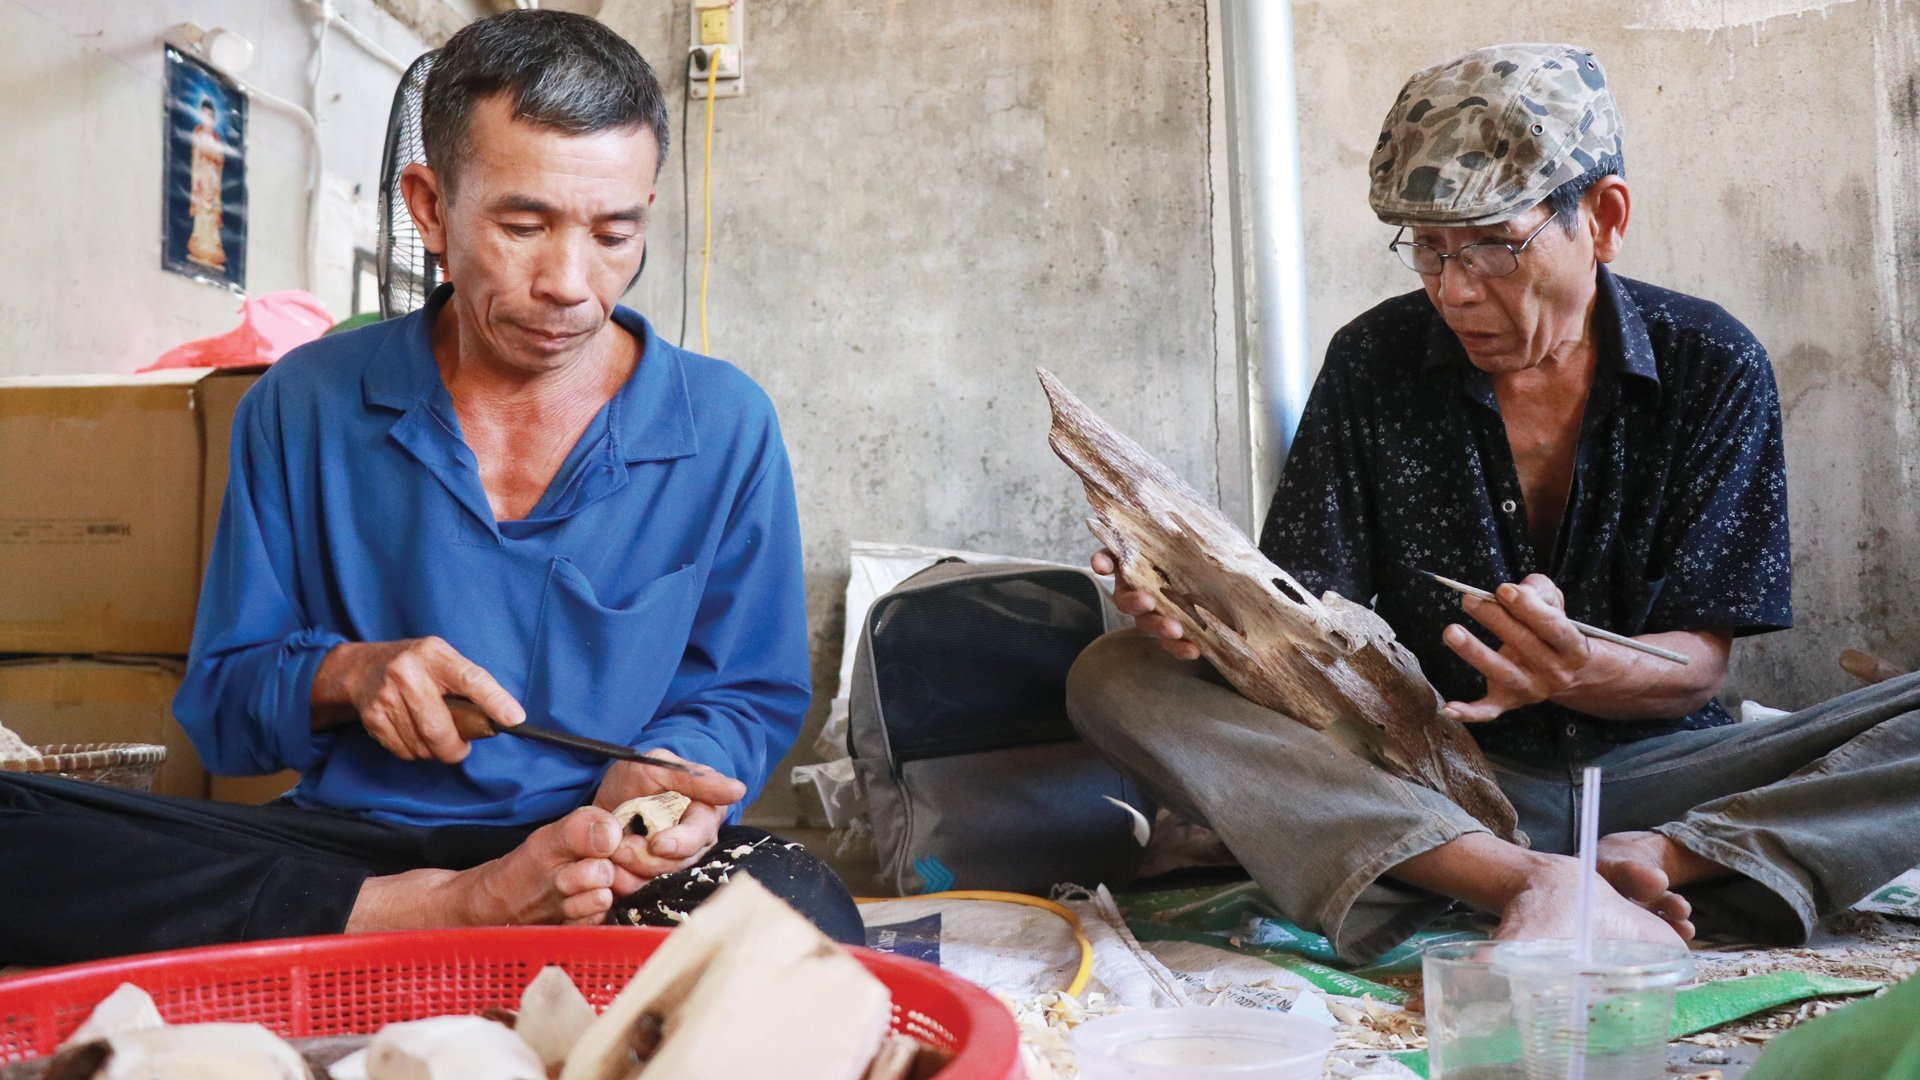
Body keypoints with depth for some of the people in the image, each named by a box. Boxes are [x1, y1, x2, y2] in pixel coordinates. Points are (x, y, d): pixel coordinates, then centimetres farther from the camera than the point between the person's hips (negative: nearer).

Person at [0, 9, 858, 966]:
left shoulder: (724, 427, 0)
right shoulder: (306, 406, 3)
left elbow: (751, 698, 9)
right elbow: (218, 706, 10)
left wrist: (654, 779, -14)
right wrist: (345, 677, -13)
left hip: (602, 853, -1)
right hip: (346, 842, 2)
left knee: (796, 909, -35)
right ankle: (453, 915, -21)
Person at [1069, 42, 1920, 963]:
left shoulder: (1712, 366, -2)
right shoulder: (1372, 362, -1)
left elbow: (1697, 664, -5)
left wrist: (1578, 671, -28)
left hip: (1646, 768, 0)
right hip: (1429, 787, 1)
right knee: (1117, 678, -24)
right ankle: (1529, 883, -36)